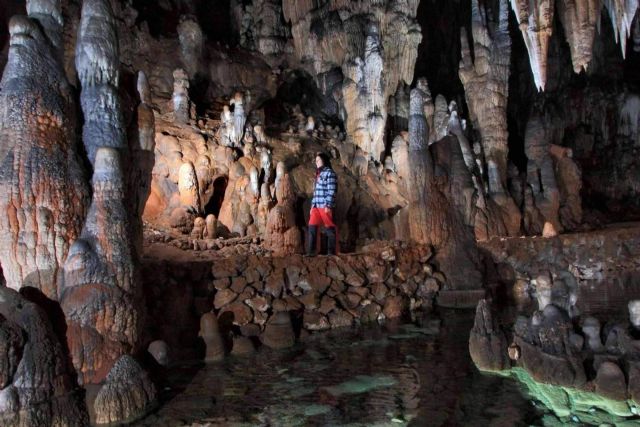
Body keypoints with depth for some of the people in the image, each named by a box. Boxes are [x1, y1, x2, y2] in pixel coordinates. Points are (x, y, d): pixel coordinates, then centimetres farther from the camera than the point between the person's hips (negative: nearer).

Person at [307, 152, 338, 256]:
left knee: (330, 229, -1)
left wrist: (328, 205, -18)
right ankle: (311, 252, 2)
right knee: (312, 227, 0)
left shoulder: (329, 173, -4)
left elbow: (332, 191, -12)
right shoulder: (319, 174, 21)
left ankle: (332, 252, 6)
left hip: (325, 206, -8)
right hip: (316, 206, 8)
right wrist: (313, 205, 17)